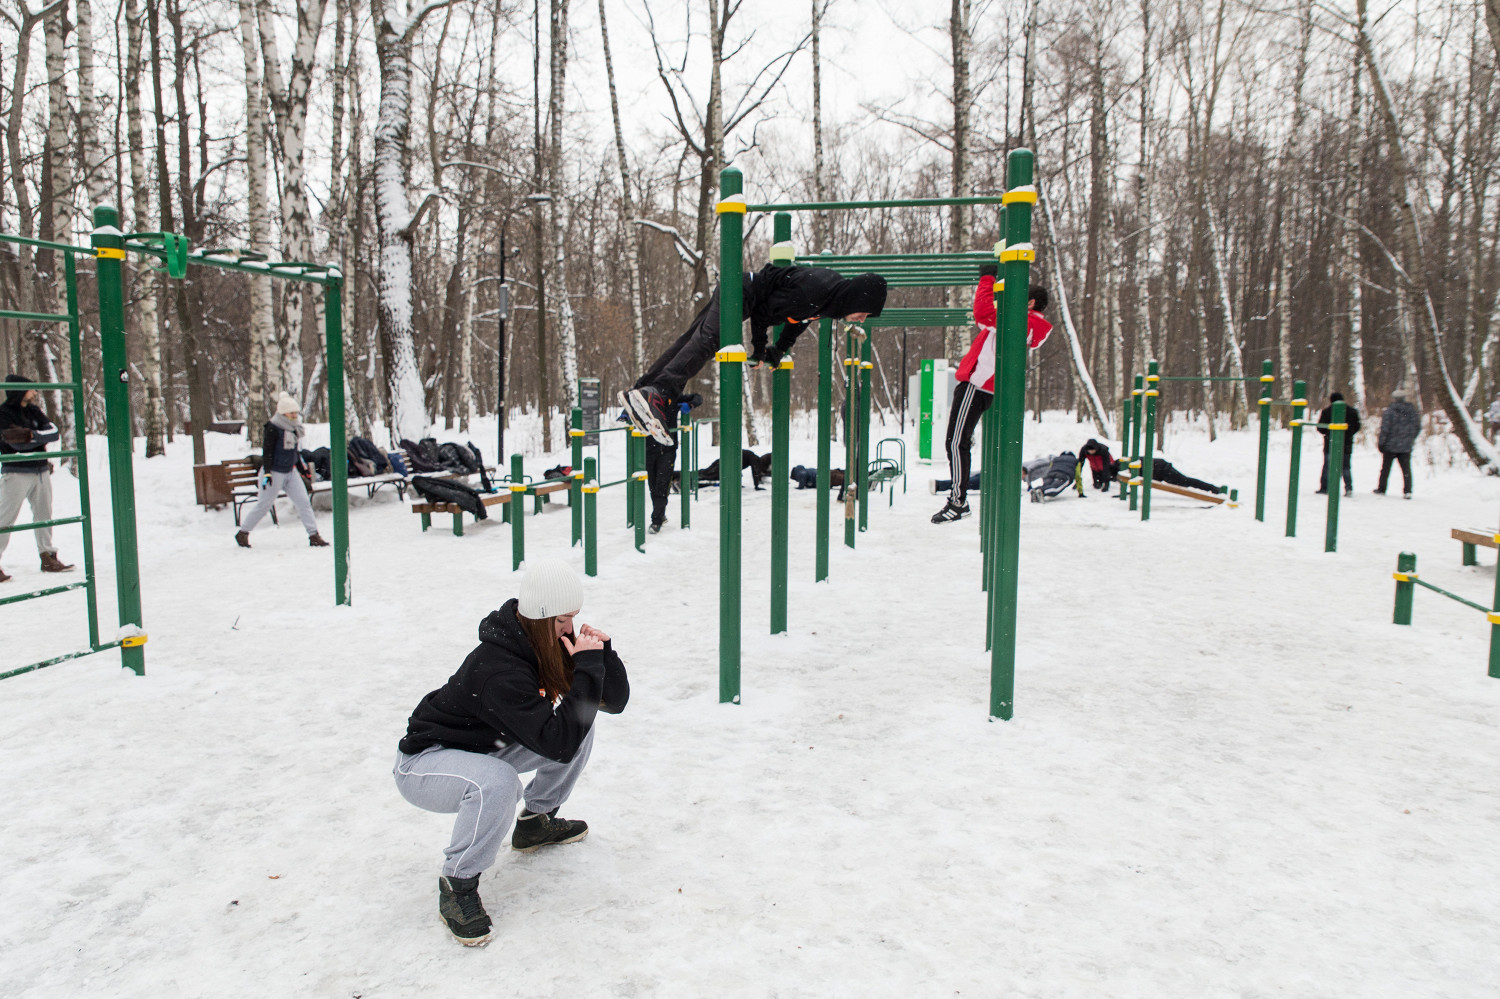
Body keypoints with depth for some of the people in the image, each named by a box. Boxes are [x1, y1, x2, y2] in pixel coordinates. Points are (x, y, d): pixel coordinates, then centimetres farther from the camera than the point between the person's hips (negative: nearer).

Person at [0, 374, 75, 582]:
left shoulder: (33, 410, 10)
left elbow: (54, 432, -4)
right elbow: (17, 442, -19)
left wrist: (31, 435, -19)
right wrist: (41, 439, -11)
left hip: (41, 470, 7)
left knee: (44, 514, 13)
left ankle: (48, 558, 23)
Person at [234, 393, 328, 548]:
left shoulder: (294, 427, 8)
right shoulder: (273, 428, -15)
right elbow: (267, 451, -16)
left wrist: (301, 467, 23)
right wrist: (267, 472, -21)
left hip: (290, 471, 7)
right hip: (275, 472, -7)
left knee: (303, 501, -2)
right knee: (264, 504, 3)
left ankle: (314, 535, -1)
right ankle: (243, 533, 20)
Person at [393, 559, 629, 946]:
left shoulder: (554, 645, -10)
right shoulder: (498, 671, -35)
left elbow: (615, 701, -4)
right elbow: (559, 744, -38)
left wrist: (601, 651, -21)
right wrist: (589, 668, -37)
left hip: (483, 749, 8)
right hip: (425, 762, -8)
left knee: (581, 726, -2)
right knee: (498, 782, -39)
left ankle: (535, 822, 18)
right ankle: (457, 885, -13)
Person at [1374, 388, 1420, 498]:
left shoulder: (1389, 411, -14)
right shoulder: (1412, 411, 1)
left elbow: (1385, 428, -16)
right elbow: (1418, 427, 7)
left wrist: (1381, 442, -6)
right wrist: (1411, 439, 20)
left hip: (1390, 445, -3)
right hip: (1406, 447, 3)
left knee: (1385, 468, 11)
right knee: (1406, 469, 5)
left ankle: (1381, 489, 20)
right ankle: (1407, 491, -2)